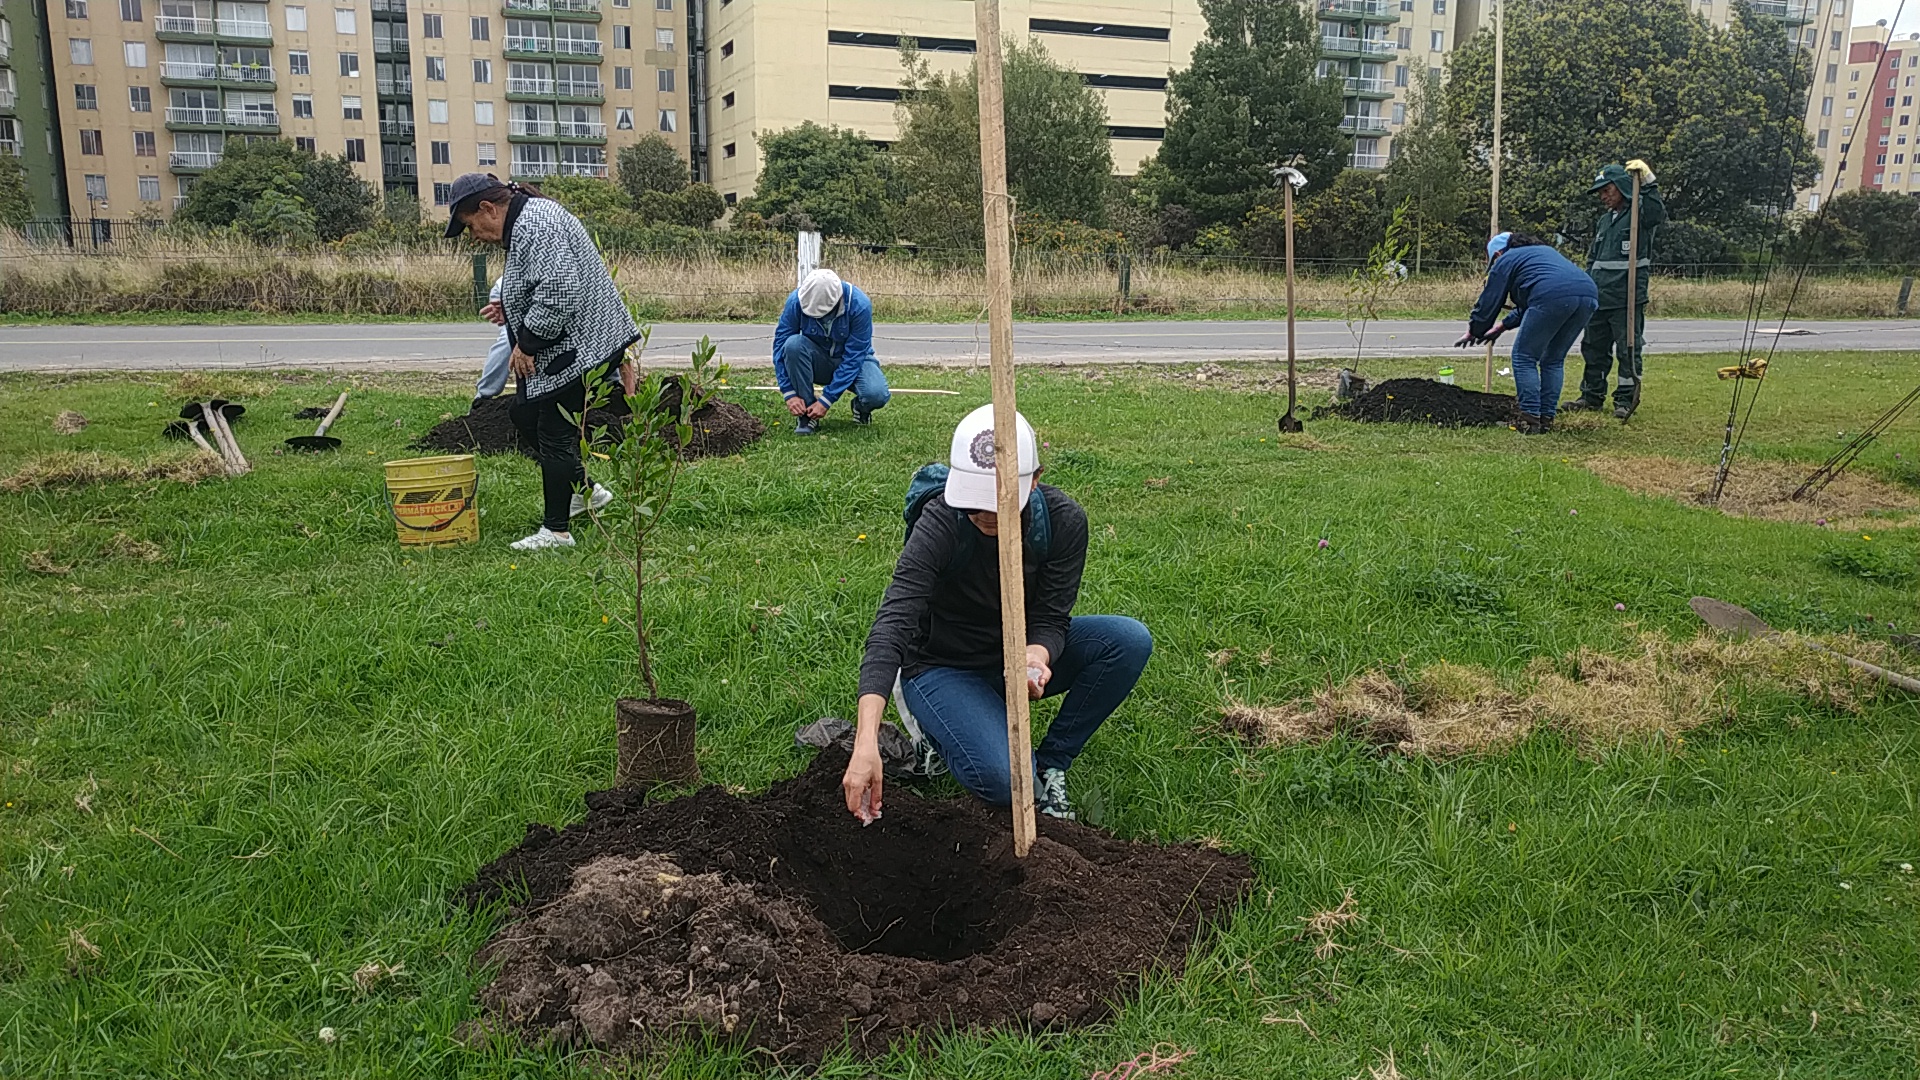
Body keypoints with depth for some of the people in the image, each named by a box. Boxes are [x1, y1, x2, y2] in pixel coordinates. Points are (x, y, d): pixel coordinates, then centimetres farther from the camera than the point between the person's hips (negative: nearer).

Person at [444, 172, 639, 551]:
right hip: (568, 346, 11)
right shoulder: (527, 217, 16)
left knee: (554, 435, -4)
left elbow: (557, 290, -29)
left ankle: (556, 531, 5)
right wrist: (513, 309, 13)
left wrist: (527, 342, -20)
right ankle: (585, 490, 30)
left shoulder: (532, 226, -19)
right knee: (528, 414, 19)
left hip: (573, 348, -11)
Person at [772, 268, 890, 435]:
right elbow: (780, 345, -17)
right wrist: (790, 394, -24)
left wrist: (826, 400, -27)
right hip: (818, 362, 2)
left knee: (876, 395, -33)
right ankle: (806, 413, -16)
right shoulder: (796, 301, -23)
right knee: (794, 344, -32)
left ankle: (861, 408, 7)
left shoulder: (859, 305, -27)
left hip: (854, 360, -2)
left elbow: (853, 358, -25)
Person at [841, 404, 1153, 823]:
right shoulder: (940, 523, -29)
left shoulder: (1062, 519, -19)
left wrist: (1036, 658, -40)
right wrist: (867, 742, -50)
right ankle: (936, 728, 4)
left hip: (1016, 651, 5)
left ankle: (1051, 762, -5)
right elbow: (892, 626, -39)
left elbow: (1050, 618, -14)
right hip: (942, 666, -4)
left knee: (1130, 640, -20)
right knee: (1009, 782, -29)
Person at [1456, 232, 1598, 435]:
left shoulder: (1505, 261, 17)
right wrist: (1504, 325, 48)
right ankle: (1546, 419, 17)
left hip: (1553, 297, -7)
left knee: (1524, 357, 6)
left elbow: (1489, 301, 19)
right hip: (1589, 294, 7)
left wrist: (1473, 332, 33)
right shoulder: (1544, 250, 39)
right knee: (1554, 360, 19)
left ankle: (1530, 420, -1)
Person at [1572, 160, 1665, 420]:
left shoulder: (1641, 215, -3)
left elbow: (1658, 214, -27)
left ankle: (1626, 400, 4)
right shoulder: (1603, 221, 20)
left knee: (1628, 348, -1)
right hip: (1598, 298, 7)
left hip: (1628, 298, -7)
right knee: (1594, 347, 12)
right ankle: (1592, 396, 22)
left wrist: (1647, 183, -30)